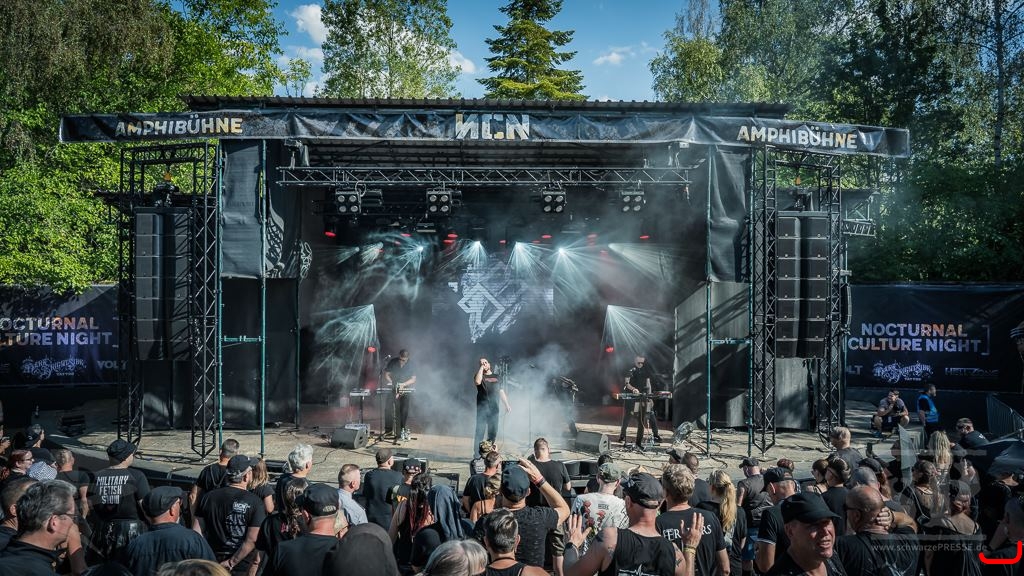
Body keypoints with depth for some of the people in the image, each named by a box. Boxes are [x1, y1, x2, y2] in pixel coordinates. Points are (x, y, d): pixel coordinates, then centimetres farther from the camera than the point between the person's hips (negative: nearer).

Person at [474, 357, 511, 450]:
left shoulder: (497, 377, 18)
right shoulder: (480, 376, 7)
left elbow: (501, 392, 20)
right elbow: (477, 382, -17)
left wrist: (507, 405, 13)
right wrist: (481, 368, -9)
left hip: (494, 408, 4)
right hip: (482, 408, -3)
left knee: (493, 432, 4)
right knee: (480, 431, -8)